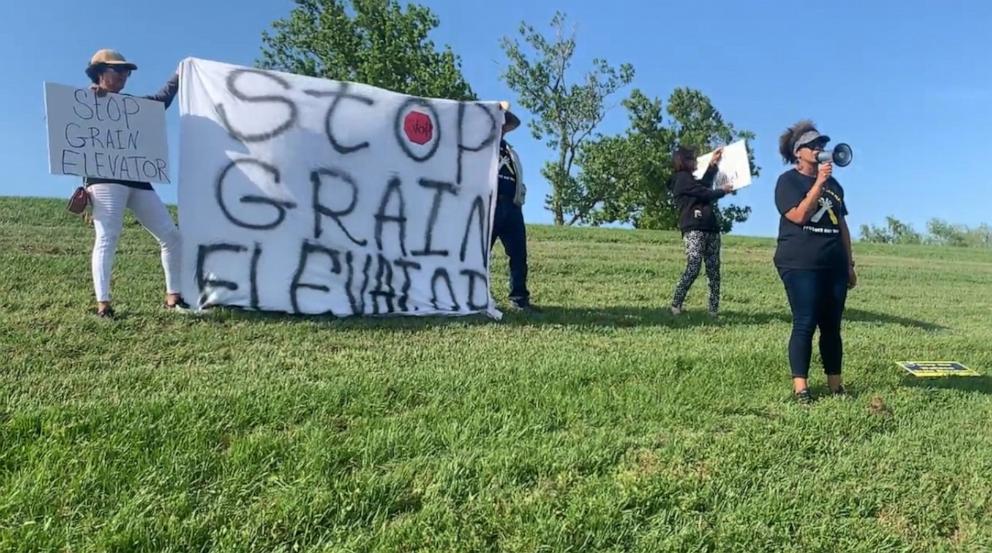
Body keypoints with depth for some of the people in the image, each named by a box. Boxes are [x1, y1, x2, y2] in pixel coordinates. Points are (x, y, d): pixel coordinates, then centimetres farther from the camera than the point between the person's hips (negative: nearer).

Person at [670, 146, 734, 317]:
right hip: (694, 230, -9)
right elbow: (705, 193, -8)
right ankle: (675, 305, -6)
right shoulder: (682, 179, -4)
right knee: (693, 269, -15)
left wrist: (713, 163, 30)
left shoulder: (689, 179, 25)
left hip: (710, 229, 9)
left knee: (714, 271, 2)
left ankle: (714, 309, 2)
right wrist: (722, 191, 10)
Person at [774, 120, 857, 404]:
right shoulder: (788, 181, 0)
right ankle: (800, 387, -4)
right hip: (801, 266, -6)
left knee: (832, 326, 7)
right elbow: (799, 215, -16)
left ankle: (835, 384, 13)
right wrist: (819, 183, -18)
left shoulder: (833, 184, 18)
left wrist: (850, 265, 17)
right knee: (805, 324, -8)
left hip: (834, 266, 6)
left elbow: (842, 226, 19)